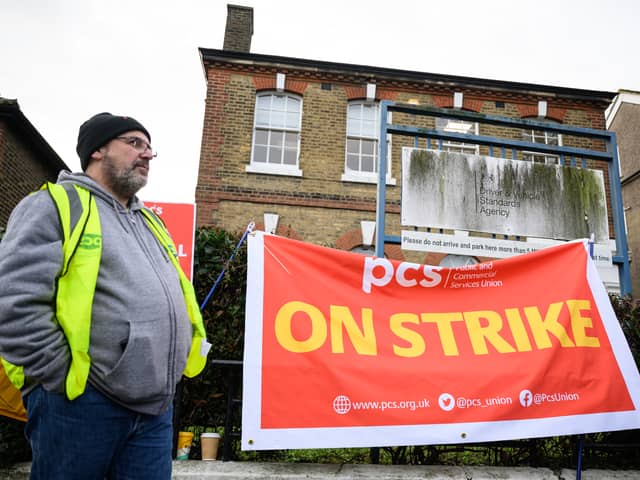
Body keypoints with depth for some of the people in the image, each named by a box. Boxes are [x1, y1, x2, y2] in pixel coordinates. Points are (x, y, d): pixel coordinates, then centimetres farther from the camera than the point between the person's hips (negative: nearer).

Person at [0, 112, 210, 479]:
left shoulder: (151, 223, 19)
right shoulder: (55, 205, -4)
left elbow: (178, 299, 23)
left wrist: (166, 374, 13)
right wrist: (66, 376, -13)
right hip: (81, 403, -6)